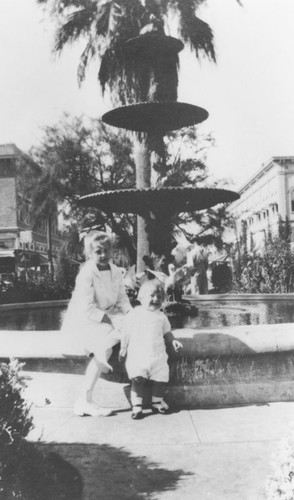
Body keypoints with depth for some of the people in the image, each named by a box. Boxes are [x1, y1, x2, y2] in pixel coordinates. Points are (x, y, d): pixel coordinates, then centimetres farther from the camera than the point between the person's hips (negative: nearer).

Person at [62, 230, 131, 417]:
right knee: (105, 349, -25)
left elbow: (122, 301, 7)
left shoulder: (116, 272, 3)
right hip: (82, 322, -7)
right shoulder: (86, 274, -18)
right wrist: (110, 319, -24)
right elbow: (86, 309, -23)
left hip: (108, 318, 7)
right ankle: (85, 401, -12)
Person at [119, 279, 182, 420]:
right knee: (138, 380, -11)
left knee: (160, 379, 6)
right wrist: (123, 348, 2)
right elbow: (126, 331, 4)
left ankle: (157, 402, 26)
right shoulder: (135, 313, -1)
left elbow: (166, 332, 19)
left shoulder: (161, 316, 9)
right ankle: (136, 406, -1)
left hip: (158, 356, 3)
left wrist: (173, 340, 3)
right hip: (138, 354, -3)